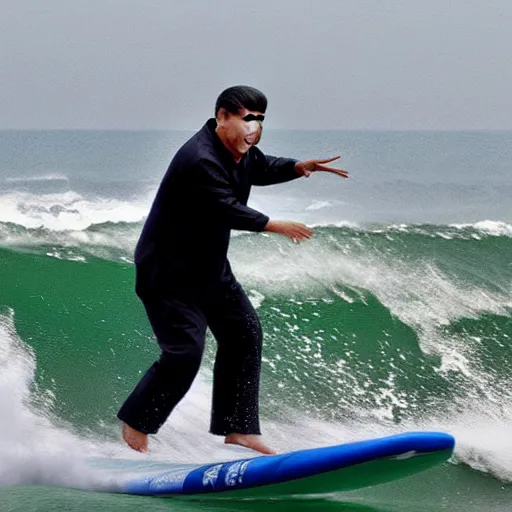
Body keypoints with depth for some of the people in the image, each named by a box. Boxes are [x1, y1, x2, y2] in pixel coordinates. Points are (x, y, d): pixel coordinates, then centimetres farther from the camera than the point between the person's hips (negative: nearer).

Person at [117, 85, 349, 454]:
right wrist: (275, 226, -23)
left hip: (210, 266, 10)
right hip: (167, 271, -10)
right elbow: (227, 211, -31)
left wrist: (298, 167, 5)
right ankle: (135, 424, 5)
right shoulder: (200, 160, -27)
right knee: (185, 351, -16)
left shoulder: (241, 152, 4)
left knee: (244, 334, 6)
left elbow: (262, 169, 23)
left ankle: (238, 429, 12)